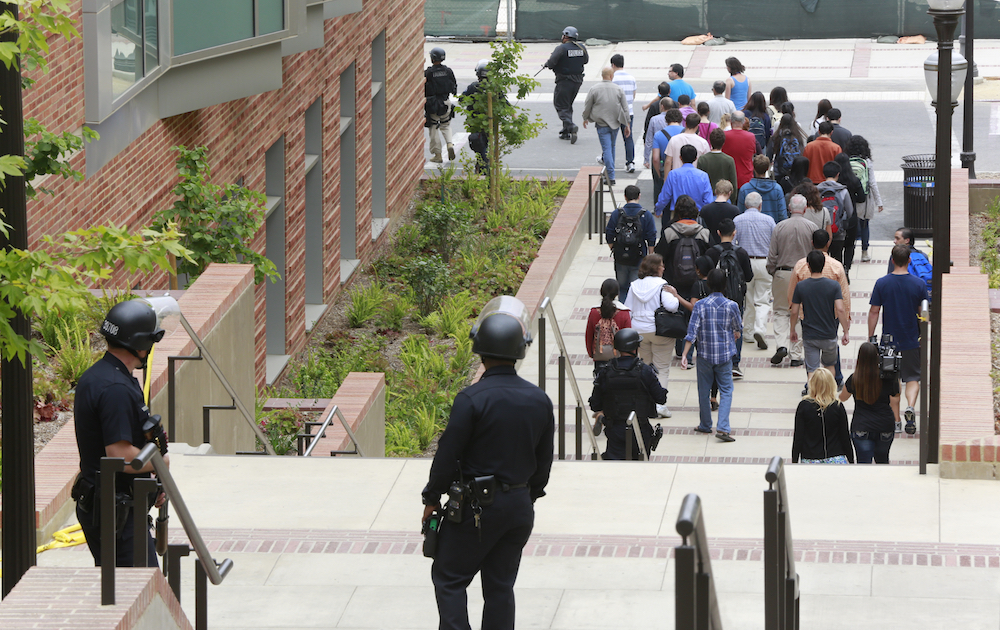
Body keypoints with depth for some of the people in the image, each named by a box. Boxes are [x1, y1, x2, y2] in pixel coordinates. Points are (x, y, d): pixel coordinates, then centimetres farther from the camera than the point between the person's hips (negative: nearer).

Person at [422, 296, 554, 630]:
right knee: (500, 585, 12)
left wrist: (431, 499, 0)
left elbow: (447, 456, -13)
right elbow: (543, 461, 11)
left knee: (449, 578, 5)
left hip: (476, 508, -5)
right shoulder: (540, 400, 1)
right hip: (520, 507, 5)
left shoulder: (471, 399, -17)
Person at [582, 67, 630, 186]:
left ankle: (611, 177, -13)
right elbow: (625, 108, 2)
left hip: (602, 123, -2)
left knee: (607, 148, -6)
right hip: (615, 123, 2)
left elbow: (587, 106, 1)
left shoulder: (594, 89, -7)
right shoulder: (618, 89, -2)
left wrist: (585, 118, 20)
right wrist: (627, 125, 10)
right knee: (612, 146, 20)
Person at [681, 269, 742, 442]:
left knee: (704, 391, 15)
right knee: (726, 391, 4)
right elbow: (738, 328, 10)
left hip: (705, 355, 0)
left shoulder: (700, 305, -10)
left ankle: (705, 425, 28)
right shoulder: (731, 306, -7)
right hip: (725, 356, 0)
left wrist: (684, 355, -8)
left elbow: (692, 332, -12)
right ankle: (722, 427, -10)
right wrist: (736, 334, 35)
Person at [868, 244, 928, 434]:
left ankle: (895, 421, 19)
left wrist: (871, 337, 5)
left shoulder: (882, 283, -7)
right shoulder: (918, 284, -7)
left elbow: (874, 312, -4)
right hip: (912, 340, -1)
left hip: (889, 340, 1)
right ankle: (910, 407, -19)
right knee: (912, 378, 8)